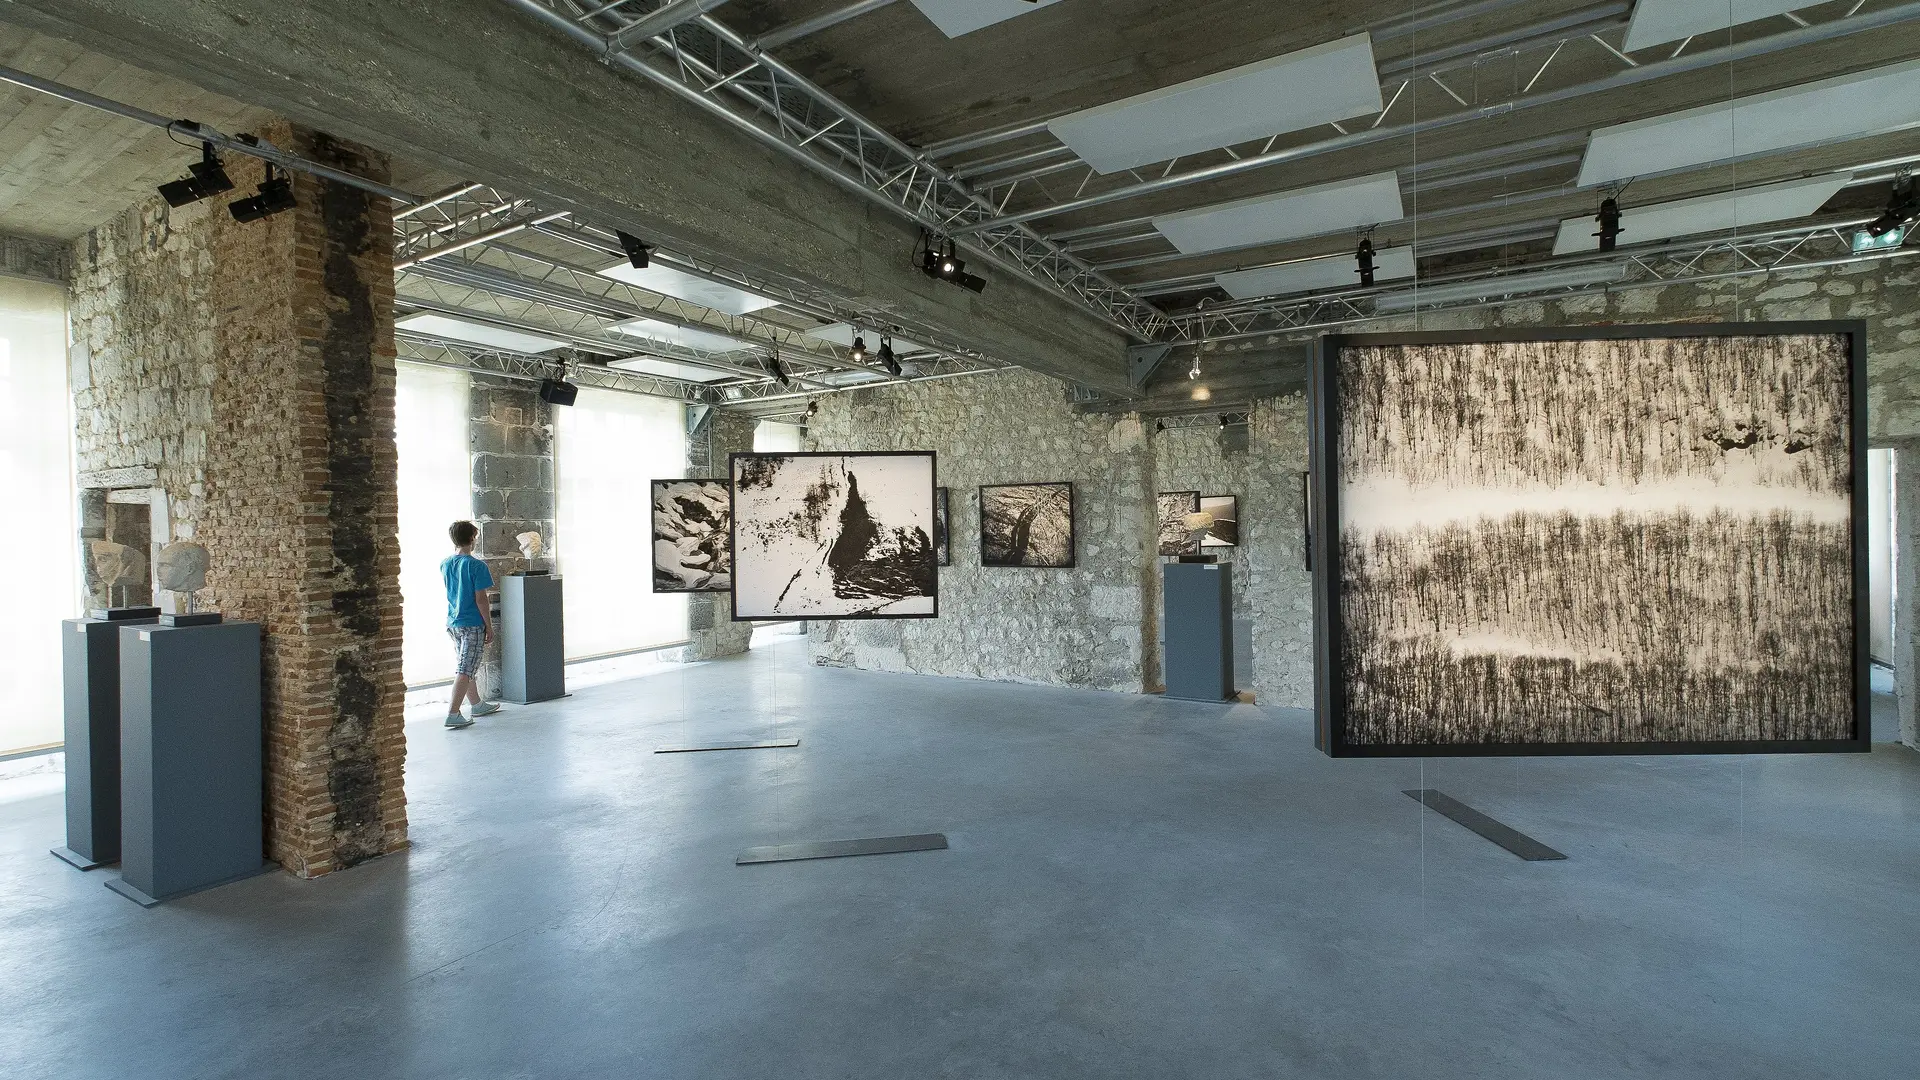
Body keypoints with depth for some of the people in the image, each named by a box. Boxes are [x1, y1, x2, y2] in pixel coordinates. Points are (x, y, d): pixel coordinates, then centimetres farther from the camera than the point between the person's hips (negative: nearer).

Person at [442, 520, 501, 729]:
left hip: (453, 624, 8)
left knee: (466, 667, 18)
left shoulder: (445, 564, 6)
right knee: (465, 670, -5)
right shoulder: (476, 566, -15)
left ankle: (477, 704, 32)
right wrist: (489, 627, -9)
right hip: (473, 624, -8)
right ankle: (453, 714, -8)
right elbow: (481, 600, -16)